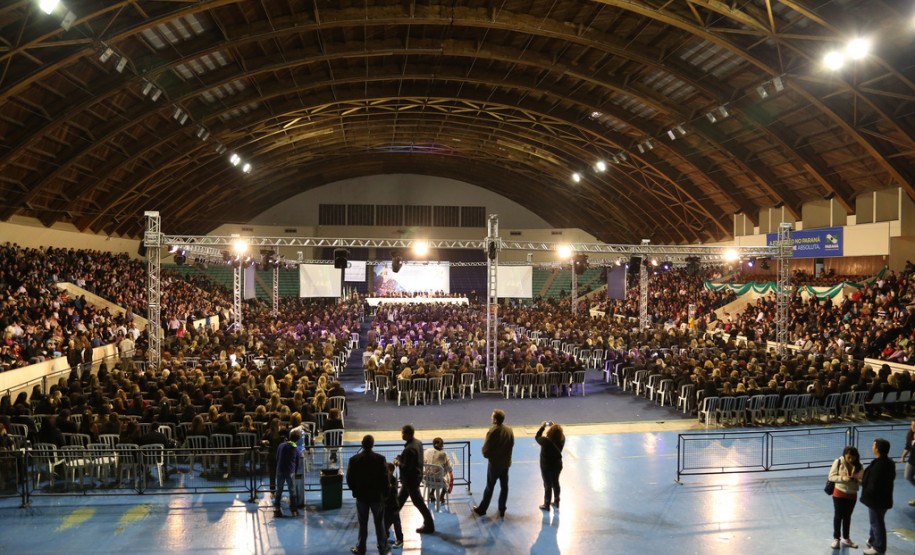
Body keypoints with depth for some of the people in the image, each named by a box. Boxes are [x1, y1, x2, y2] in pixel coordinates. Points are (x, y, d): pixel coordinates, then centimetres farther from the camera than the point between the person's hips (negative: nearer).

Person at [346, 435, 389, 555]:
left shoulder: (354, 459, -10)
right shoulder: (380, 459, -13)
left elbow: (349, 478, -5)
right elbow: (385, 478, -11)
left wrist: (355, 490, 10)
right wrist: (384, 492, 3)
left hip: (361, 496, 1)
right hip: (377, 496, -1)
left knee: (362, 523, 13)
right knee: (379, 523, 13)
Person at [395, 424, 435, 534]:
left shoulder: (409, 449, -30)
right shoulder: (418, 442, 0)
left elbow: (406, 467, -28)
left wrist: (398, 462, -10)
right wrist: (401, 458, 8)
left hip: (411, 479, -10)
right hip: (417, 475, 10)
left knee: (418, 502, 3)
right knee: (400, 498, 24)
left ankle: (429, 526, 13)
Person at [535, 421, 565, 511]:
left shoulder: (546, 441, -30)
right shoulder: (562, 440, -17)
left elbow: (537, 437, -11)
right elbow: (559, 434, 8)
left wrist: (542, 427, -3)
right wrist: (553, 426, 9)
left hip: (546, 468, -5)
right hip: (558, 466, 5)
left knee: (548, 486, 8)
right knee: (556, 483, 23)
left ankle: (546, 505, 21)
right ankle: (556, 502, 39)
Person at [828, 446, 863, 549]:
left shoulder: (859, 466, -6)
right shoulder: (838, 462, -12)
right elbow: (831, 477, -12)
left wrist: (857, 480, -24)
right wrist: (843, 478, -27)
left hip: (852, 494, 2)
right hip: (839, 493, -2)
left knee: (847, 516, 15)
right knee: (838, 515, 6)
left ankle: (845, 538, 31)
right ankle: (836, 538, 19)